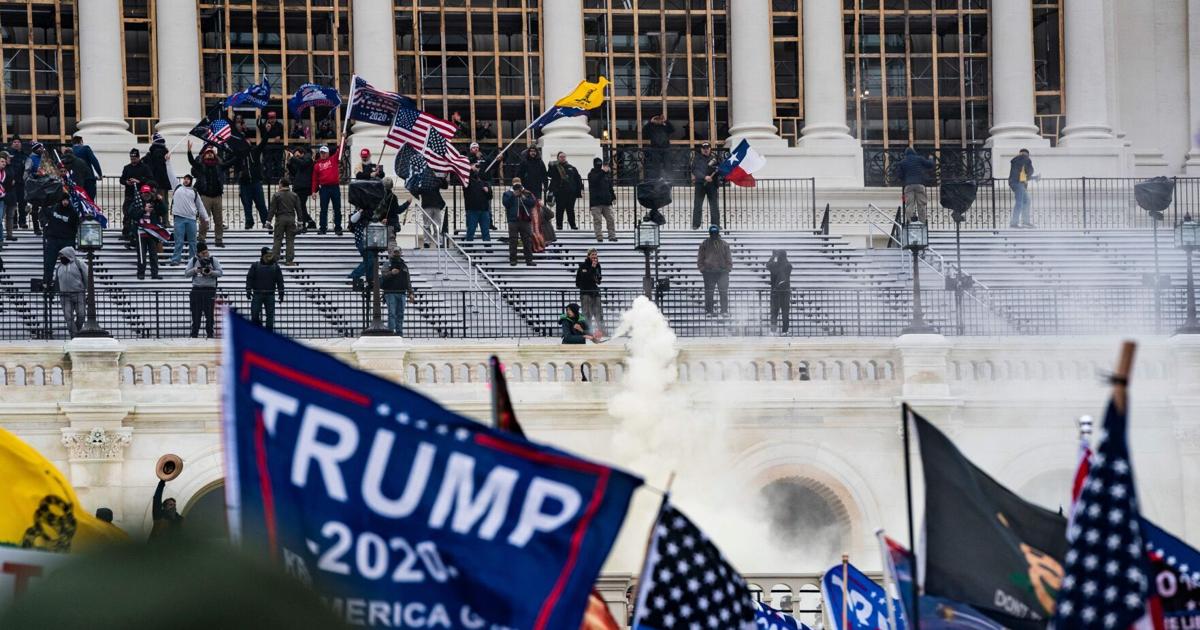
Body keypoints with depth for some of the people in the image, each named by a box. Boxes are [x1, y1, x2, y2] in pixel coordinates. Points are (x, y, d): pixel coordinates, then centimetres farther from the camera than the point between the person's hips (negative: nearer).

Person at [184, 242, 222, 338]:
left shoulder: (213, 260, 4)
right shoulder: (193, 260, 7)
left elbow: (220, 272, -1)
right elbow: (186, 274, 5)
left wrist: (211, 272, -19)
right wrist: (195, 270, -14)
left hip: (210, 290, -1)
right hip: (196, 290, 1)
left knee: (209, 314, -2)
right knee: (196, 314, 1)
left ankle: (210, 334, 4)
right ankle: (194, 335, 6)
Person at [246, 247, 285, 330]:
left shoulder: (275, 267, 6)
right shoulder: (255, 266, 3)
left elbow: (280, 281, 8)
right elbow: (249, 279, 2)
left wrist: (281, 293, 1)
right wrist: (248, 291, -7)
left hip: (270, 295, 1)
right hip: (257, 294, -1)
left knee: (270, 315, 2)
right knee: (254, 314, -5)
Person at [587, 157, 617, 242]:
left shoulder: (607, 174, 15)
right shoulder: (591, 174, 0)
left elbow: (610, 187, 21)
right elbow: (595, 180, -23)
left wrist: (613, 197, 16)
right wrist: (603, 172, -30)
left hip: (606, 201, 4)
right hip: (596, 202, -4)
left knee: (610, 219, 0)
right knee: (597, 220, -5)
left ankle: (612, 236, 4)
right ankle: (599, 237, -1)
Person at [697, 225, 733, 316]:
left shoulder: (724, 245, 11)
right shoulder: (705, 244, 8)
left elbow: (728, 257, 15)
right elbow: (700, 258, 9)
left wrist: (729, 267, 3)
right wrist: (702, 268, -2)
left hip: (722, 271, 1)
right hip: (708, 272, -1)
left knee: (724, 292, -5)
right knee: (708, 292, 1)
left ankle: (724, 310, -1)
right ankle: (708, 310, 7)